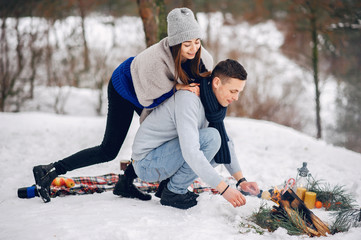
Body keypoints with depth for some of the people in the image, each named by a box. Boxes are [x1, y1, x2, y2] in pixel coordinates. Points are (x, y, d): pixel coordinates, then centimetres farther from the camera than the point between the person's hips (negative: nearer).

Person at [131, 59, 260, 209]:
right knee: (211, 137, -24)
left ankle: (168, 183, 8)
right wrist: (224, 189, -36)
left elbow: (225, 142, 14)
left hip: (164, 155, 9)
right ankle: (173, 192, -11)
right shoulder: (188, 99, -26)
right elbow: (190, 152, -36)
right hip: (146, 164, -9)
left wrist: (241, 181, 3)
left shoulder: (210, 102, 2)